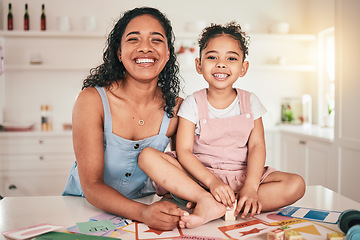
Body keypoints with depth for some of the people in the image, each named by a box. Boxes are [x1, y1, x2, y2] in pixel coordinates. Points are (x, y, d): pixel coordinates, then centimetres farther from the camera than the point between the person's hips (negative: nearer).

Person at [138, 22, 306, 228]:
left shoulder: (250, 101, 5)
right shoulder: (193, 103, -1)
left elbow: (257, 146, -4)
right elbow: (183, 151, -10)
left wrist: (250, 187, -20)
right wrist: (211, 181, -26)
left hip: (242, 175, 2)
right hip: (199, 175, -1)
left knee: (296, 185, -23)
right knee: (148, 156, -22)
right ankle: (208, 201, -33)